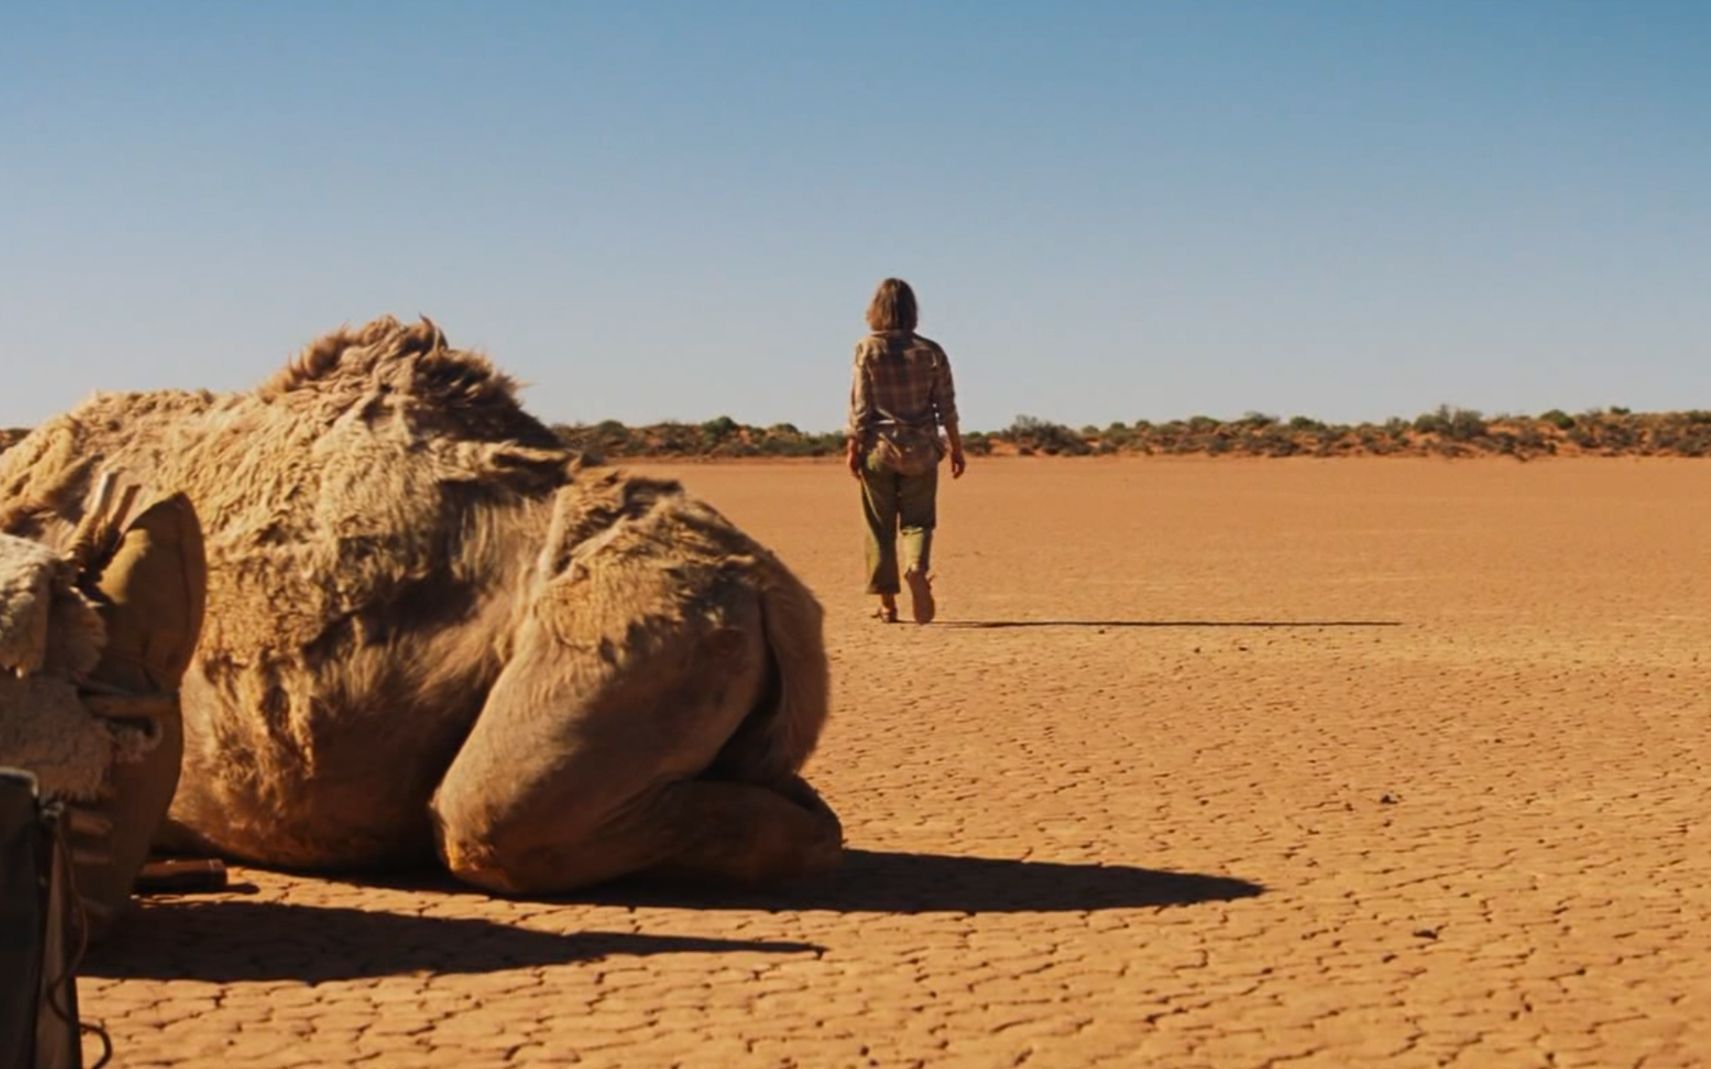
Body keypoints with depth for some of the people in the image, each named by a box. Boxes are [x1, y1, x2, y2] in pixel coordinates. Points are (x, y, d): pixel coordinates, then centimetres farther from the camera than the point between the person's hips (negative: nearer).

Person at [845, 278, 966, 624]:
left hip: (878, 447, -1)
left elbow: (860, 405, -6)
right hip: (920, 450, 1)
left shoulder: (867, 349, -5)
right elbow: (946, 407, 2)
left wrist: (853, 447, 0)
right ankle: (917, 567, -23)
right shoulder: (931, 352, -1)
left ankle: (887, 602, 10)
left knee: (880, 526, 9)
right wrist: (956, 449, 10)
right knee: (918, 520, 8)